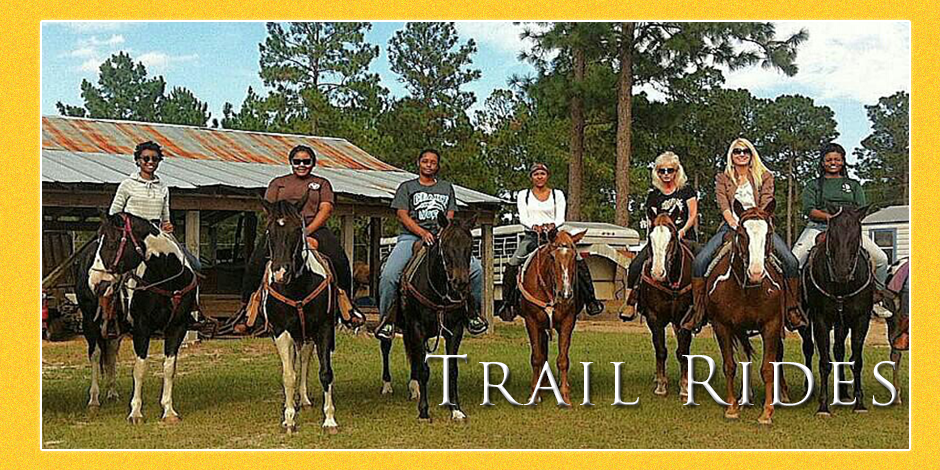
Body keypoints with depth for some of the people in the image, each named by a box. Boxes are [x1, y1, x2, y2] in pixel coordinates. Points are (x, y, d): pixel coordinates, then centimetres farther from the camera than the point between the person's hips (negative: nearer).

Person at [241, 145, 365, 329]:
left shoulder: (322, 183, 18)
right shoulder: (278, 183, 21)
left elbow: (326, 210, 4)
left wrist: (307, 231, -13)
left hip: (314, 228, -1)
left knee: (339, 260, -27)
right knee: (257, 261, -25)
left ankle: (345, 305, -14)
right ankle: (251, 306, -14)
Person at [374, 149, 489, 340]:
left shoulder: (447, 188, 23)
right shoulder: (407, 187, 14)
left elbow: (450, 216, 15)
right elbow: (402, 215, 1)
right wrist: (422, 233, -15)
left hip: (440, 238, 2)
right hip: (411, 237, -2)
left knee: (475, 267, -17)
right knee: (388, 275, -27)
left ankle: (472, 312, -1)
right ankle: (386, 318, -9)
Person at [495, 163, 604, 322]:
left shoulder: (557, 194, 10)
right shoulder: (523, 195, 10)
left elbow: (561, 218, 0)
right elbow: (523, 218, -1)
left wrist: (552, 225, -23)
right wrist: (534, 226, -22)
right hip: (531, 236, 0)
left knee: (579, 262, -15)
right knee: (511, 265, -19)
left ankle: (590, 299, -7)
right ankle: (507, 303, -7)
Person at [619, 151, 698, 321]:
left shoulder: (687, 190, 9)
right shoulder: (654, 195, 13)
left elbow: (693, 215, 5)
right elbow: (650, 220, 11)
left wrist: (682, 231, -11)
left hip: (684, 237, -2)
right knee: (635, 265, -17)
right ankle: (631, 303, -7)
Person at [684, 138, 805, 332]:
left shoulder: (765, 176, 13)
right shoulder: (722, 178, 13)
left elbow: (766, 203, -1)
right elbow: (723, 205, -1)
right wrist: (734, 223, -20)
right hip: (731, 226, 0)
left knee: (791, 261, -22)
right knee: (699, 261, -22)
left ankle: (792, 308, -7)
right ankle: (698, 308, -12)